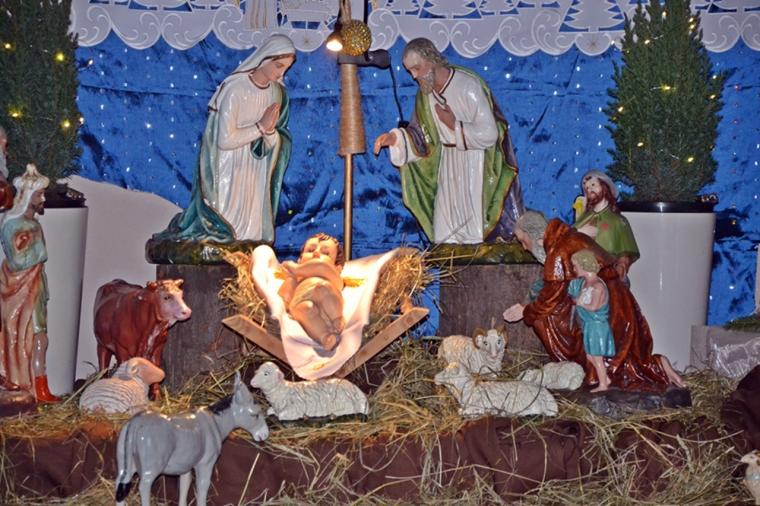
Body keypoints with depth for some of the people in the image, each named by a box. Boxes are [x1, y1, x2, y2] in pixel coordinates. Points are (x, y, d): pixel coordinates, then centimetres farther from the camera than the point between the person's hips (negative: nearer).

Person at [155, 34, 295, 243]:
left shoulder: (276, 92, 2)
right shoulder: (235, 89, -18)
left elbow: (273, 146, 3)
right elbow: (225, 140, -23)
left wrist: (270, 131, -19)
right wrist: (261, 126, -18)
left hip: (252, 178, 6)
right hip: (227, 176, -6)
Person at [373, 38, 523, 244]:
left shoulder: (468, 85, -19)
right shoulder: (426, 93, 2)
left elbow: (489, 134, -20)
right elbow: (421, 136, 7)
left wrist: (454, 125, -18)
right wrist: (395, 137, -9)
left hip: (475, 168, -6)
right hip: (447, 166, 6)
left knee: (475, 236, -4)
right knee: (443, 237, 6)